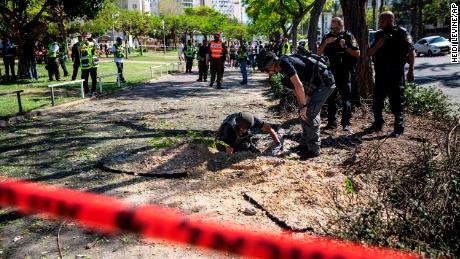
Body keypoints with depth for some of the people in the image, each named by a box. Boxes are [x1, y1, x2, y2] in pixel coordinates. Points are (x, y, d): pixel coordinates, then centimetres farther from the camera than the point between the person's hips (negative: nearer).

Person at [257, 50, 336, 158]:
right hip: (316, 84, 10)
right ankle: (305, 143, 22)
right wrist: (302, 106, 4)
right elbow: (296, 89, 12)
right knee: (304, 113, 12)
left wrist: (304, 106, -17)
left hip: (325, 83, -10)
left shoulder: (284, 62, -21)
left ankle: (314, 149, -2)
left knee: (309, 114, -11)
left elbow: (299, 86, -24)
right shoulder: (283, 66, 10)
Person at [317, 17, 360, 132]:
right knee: (331, 98, 9)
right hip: (330, 72, 4)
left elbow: (357, 53, -4)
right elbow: (319, 53, 5)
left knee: (346, 98, -4)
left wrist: (345, 47, -16)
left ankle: (346, 123, -1)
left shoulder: (348, 36, 0)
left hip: (344, 73, -4)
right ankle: (331, 122, 17)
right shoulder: (327, 37, 11)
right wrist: (326, 42, -10)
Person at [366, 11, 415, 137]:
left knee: (396, 102, -1)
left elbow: (411, 51, -7)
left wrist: (411, 70, -13)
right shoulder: (379, 34, 10)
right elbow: (370, 53, 11)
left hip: (395, 73, -6)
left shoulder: (401, 33, -6)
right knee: (377, 101, 13)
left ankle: (399, 128, 8)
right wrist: (377, 45, -9)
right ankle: (377, 124, 28)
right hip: (380, 73, 6)